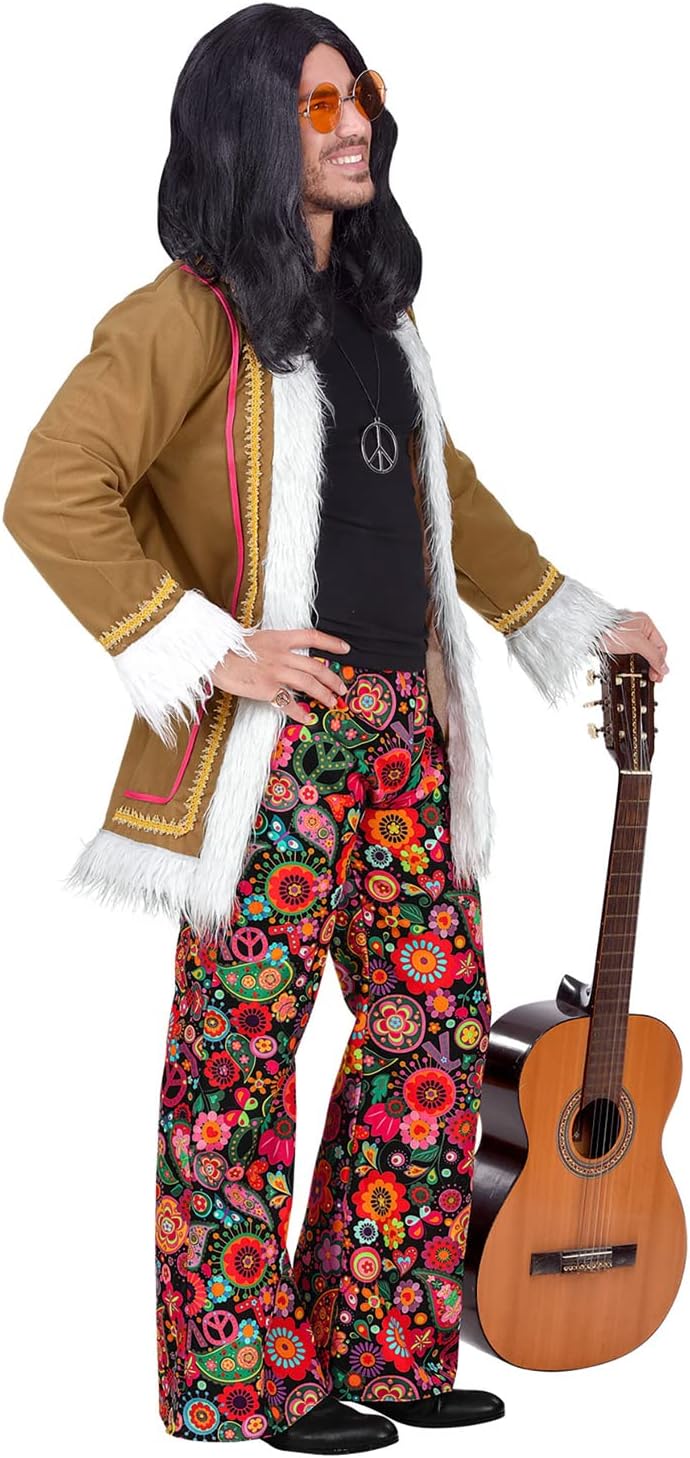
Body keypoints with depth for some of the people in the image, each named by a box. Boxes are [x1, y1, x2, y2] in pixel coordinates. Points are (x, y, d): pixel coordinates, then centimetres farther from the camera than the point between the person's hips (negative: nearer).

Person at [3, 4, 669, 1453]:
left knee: (437, 1023, 10)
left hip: (399, 722, 8)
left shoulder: (375, 306, 16)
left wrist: (579, 619, 25)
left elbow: (447, 490, 26)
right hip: (274, 736, -8)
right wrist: (207, 650, -19)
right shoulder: (193, 314, -10)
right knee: (240, 1057, 1)